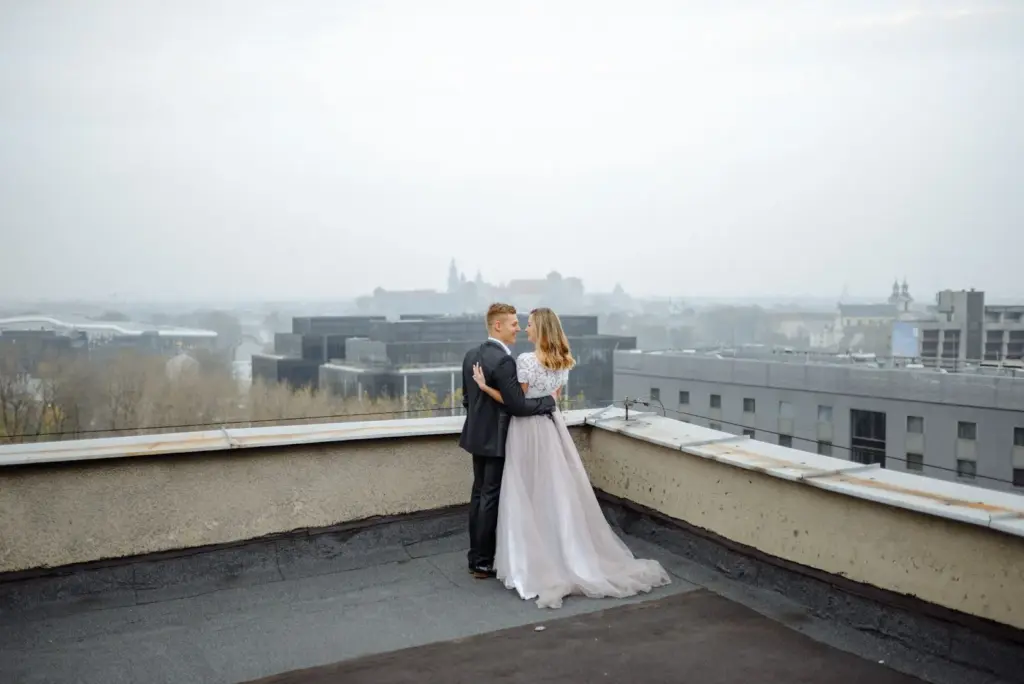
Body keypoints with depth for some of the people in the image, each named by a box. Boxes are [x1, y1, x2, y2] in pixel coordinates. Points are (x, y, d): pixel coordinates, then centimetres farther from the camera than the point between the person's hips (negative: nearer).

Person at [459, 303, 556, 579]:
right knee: (491, 499, 0)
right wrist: (550, 400, -11)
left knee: (479, 495, 15)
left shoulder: (471, 355, 6)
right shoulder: (504, 361, -22)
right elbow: (518, 406, -23)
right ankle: (483, 563, 9)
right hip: (496, 439, -9)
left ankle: (475, 556, 24)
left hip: (477, 436, 9)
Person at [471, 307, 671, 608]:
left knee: (531, 498, 1)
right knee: (560, 493, 14)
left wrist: (484, 386, -16)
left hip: (528, 431, -7)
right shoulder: (562, 361, 5)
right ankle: (572, 558, 20)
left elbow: (516, 403, -14)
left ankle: (536, 565, 5)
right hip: (552, 427, 7)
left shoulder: (526, 360, -18)